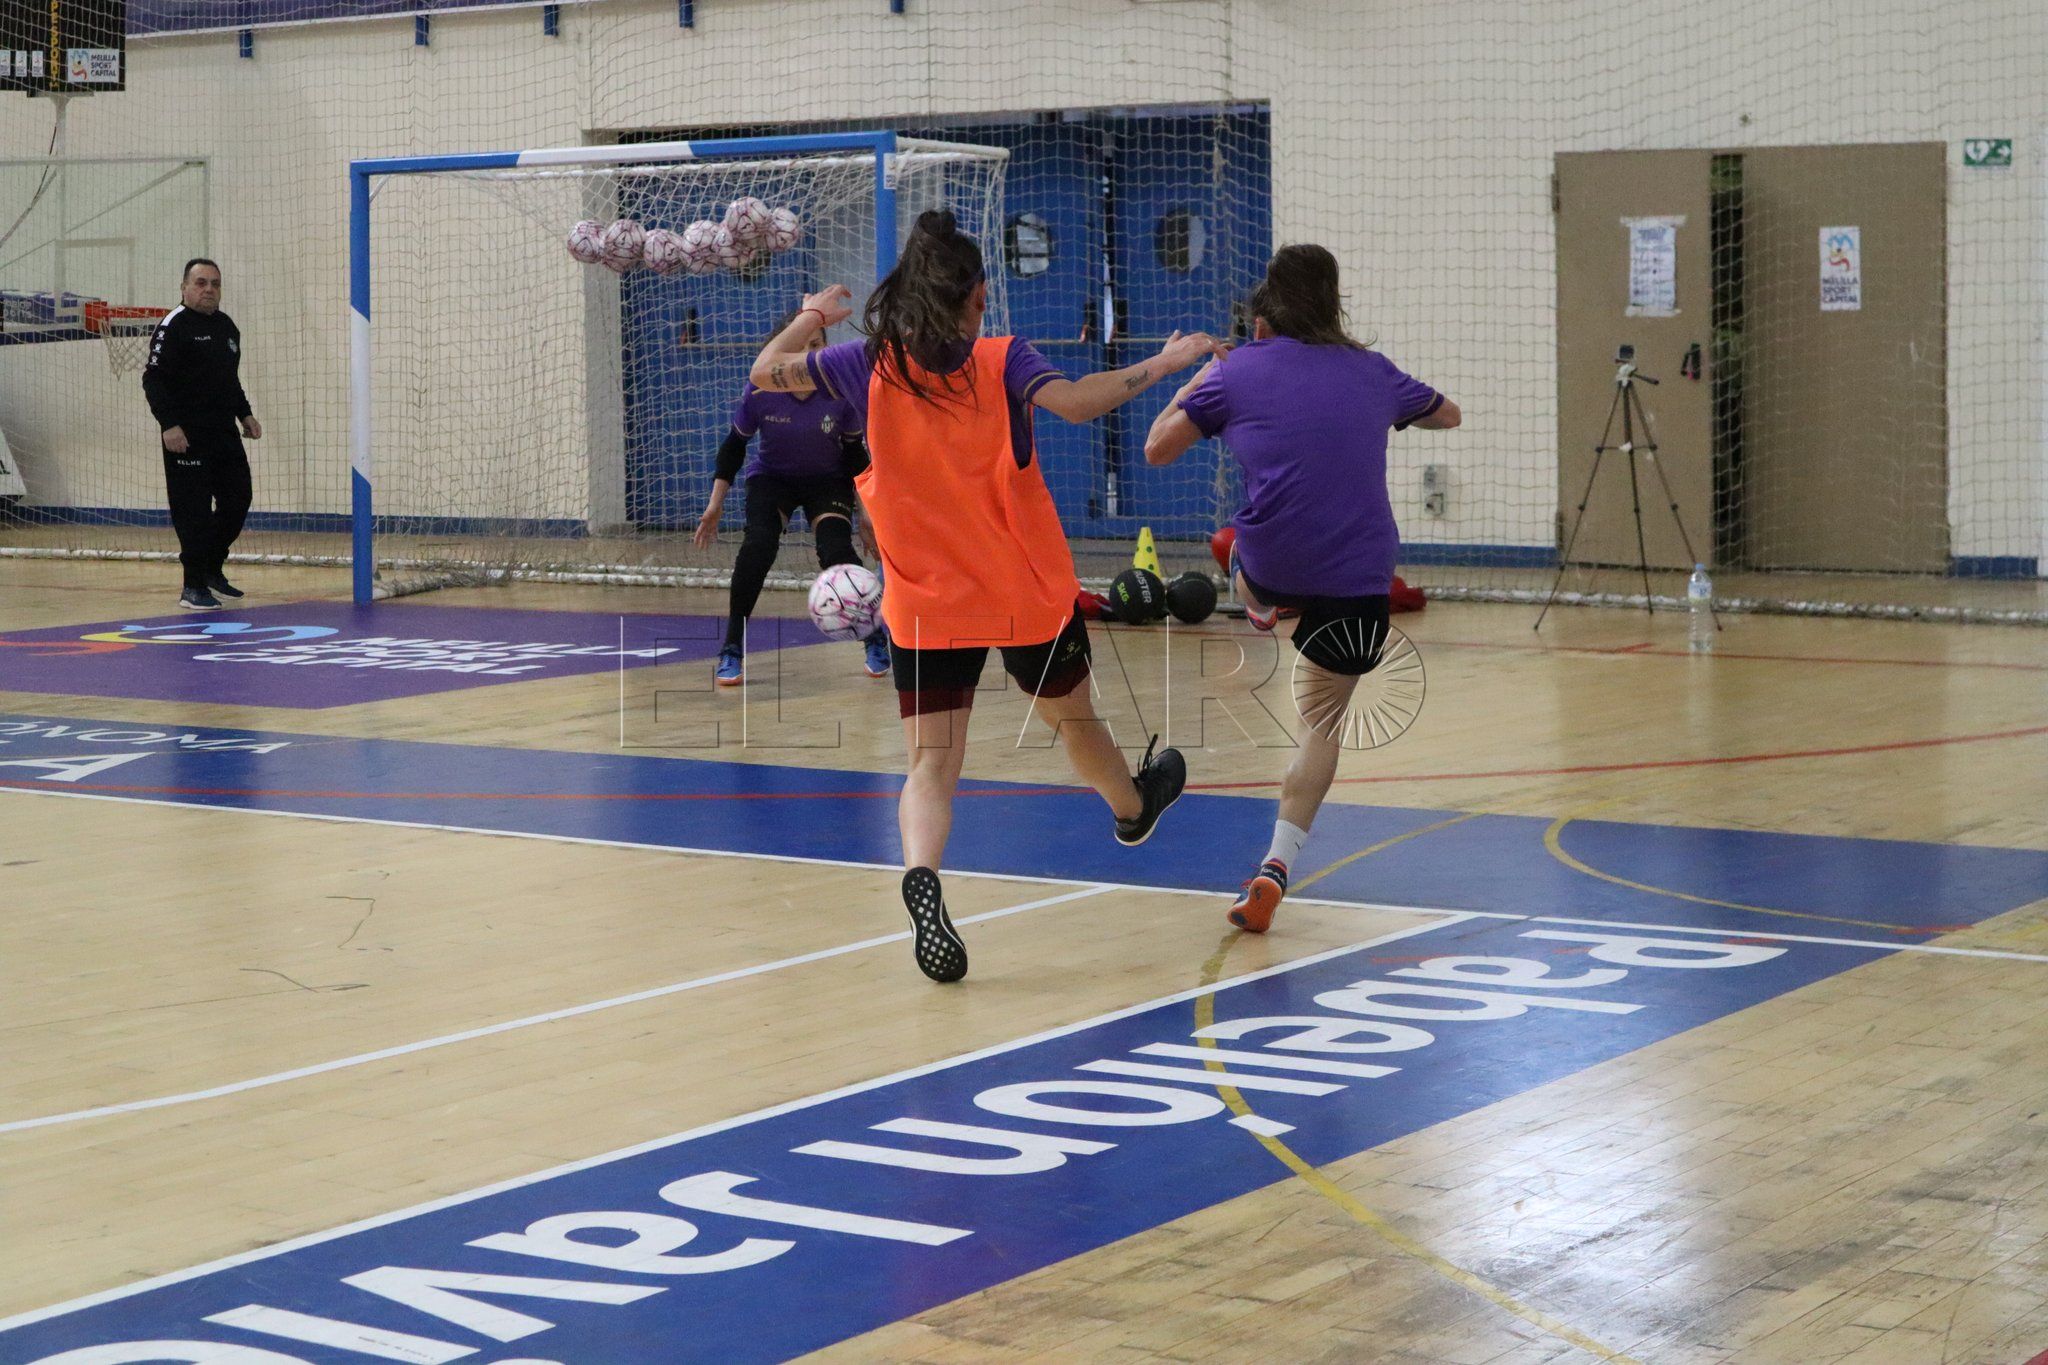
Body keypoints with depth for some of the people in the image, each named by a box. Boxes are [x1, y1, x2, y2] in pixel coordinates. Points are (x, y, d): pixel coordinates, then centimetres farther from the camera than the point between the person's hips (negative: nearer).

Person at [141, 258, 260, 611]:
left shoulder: (227, 326, 16)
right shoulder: (173, 326, -9)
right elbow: (153, 379, -15)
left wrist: (244, 414, 21)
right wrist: (169, 424, -23)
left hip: (225, 432, 8)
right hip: (187, 436, -8)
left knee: (237, 500, 11)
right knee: (193, 511, -7)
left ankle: (212, 568, 28)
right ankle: (193, 587, 0)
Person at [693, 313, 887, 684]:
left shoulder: (840, 392, -23)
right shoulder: (760, 392, -23)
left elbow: (854, 453, -7)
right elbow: (735, 444, -6)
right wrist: (716, 502, -7)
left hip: (827, 480, 0)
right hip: (771, 477, 0)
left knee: (836, 551, -22)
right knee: (758, 545, -26)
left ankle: (876, 635, 3)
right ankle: (733, 650, -15)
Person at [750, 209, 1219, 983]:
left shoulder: (874, 364, -4)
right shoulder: (1003, 360, -10)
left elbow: (768, 372, 1)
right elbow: (1074, 402, -27)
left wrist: (811, 316, 19)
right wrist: (1160, 365, -17)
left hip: (924, 606, 0)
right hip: (1029, 597, 0)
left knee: (931, 766, -4)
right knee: (1072, 718, 26)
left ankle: (922, 880, -33)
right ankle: (1133, 808, 55)